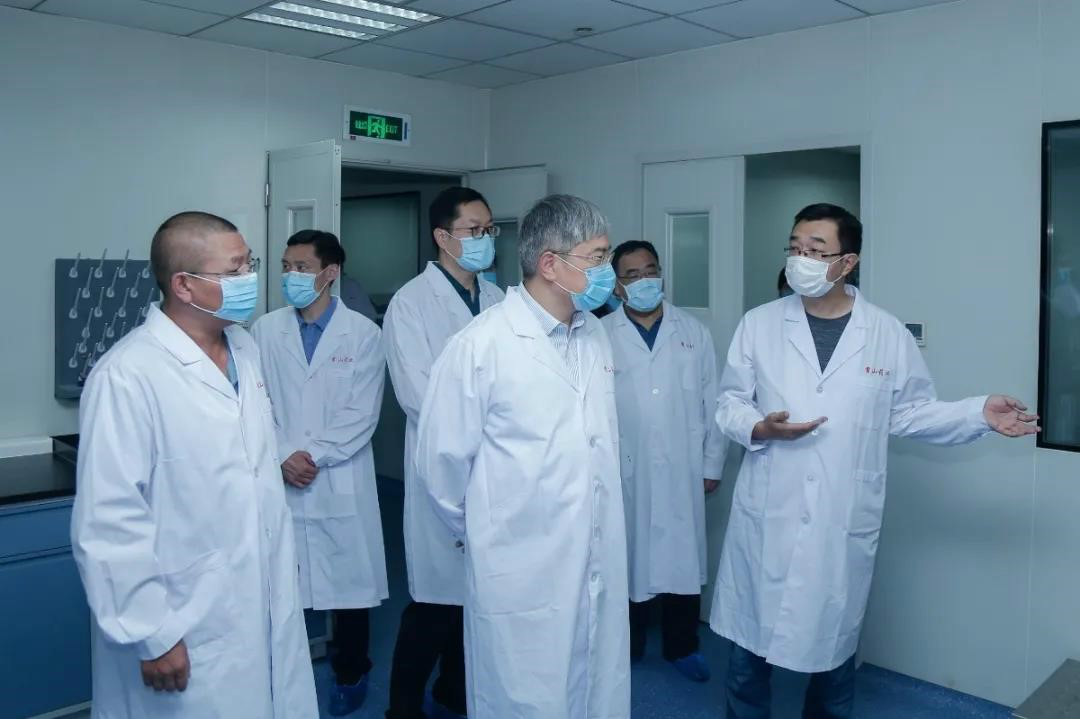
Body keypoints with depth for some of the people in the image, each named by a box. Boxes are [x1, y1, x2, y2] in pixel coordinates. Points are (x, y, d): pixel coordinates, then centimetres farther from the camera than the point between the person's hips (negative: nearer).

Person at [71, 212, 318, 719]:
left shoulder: (244, 348, 5)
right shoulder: (129, 376, -20)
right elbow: (110, 522, -20)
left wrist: (283, 565, 15)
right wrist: (152, 636, -15)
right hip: (187, 637, -7)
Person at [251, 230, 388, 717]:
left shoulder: (362, 334, -2)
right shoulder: (266, 331, 4)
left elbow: (362, 415, -6)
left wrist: (314, 455, -13)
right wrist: (282, 458, -10)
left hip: (341, 484, -1)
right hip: (280, 483, 2)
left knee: (349, 581, 8)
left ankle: (350, 674, 29)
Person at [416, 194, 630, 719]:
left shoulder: (594, 335, 6)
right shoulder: (480, 346, -16)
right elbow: (442, 457, -9)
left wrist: (604, 529, 16)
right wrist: (482, 531, 5)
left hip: (600, 568, 6)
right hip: (522, 574, -6)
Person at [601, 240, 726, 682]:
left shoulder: (694, 333, 5)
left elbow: (712, 402, 6)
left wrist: (712, 463, 4)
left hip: (682, 471, 2)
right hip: (625, 472, -1)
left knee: (683, 558, 10)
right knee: (628, 557, 10)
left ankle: (682, 646, 28)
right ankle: (626, 645, 28)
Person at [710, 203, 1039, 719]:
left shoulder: (888, 334, -1)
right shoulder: (758, 324, -1)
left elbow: (911, 412, 6)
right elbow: (729, 403, 1)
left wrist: (979, 413, -6)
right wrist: (760, 427, -18)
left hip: (844, 522, 0)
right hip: (766, 515, 0)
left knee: (835, 637, 17)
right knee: (750, 633, 12)